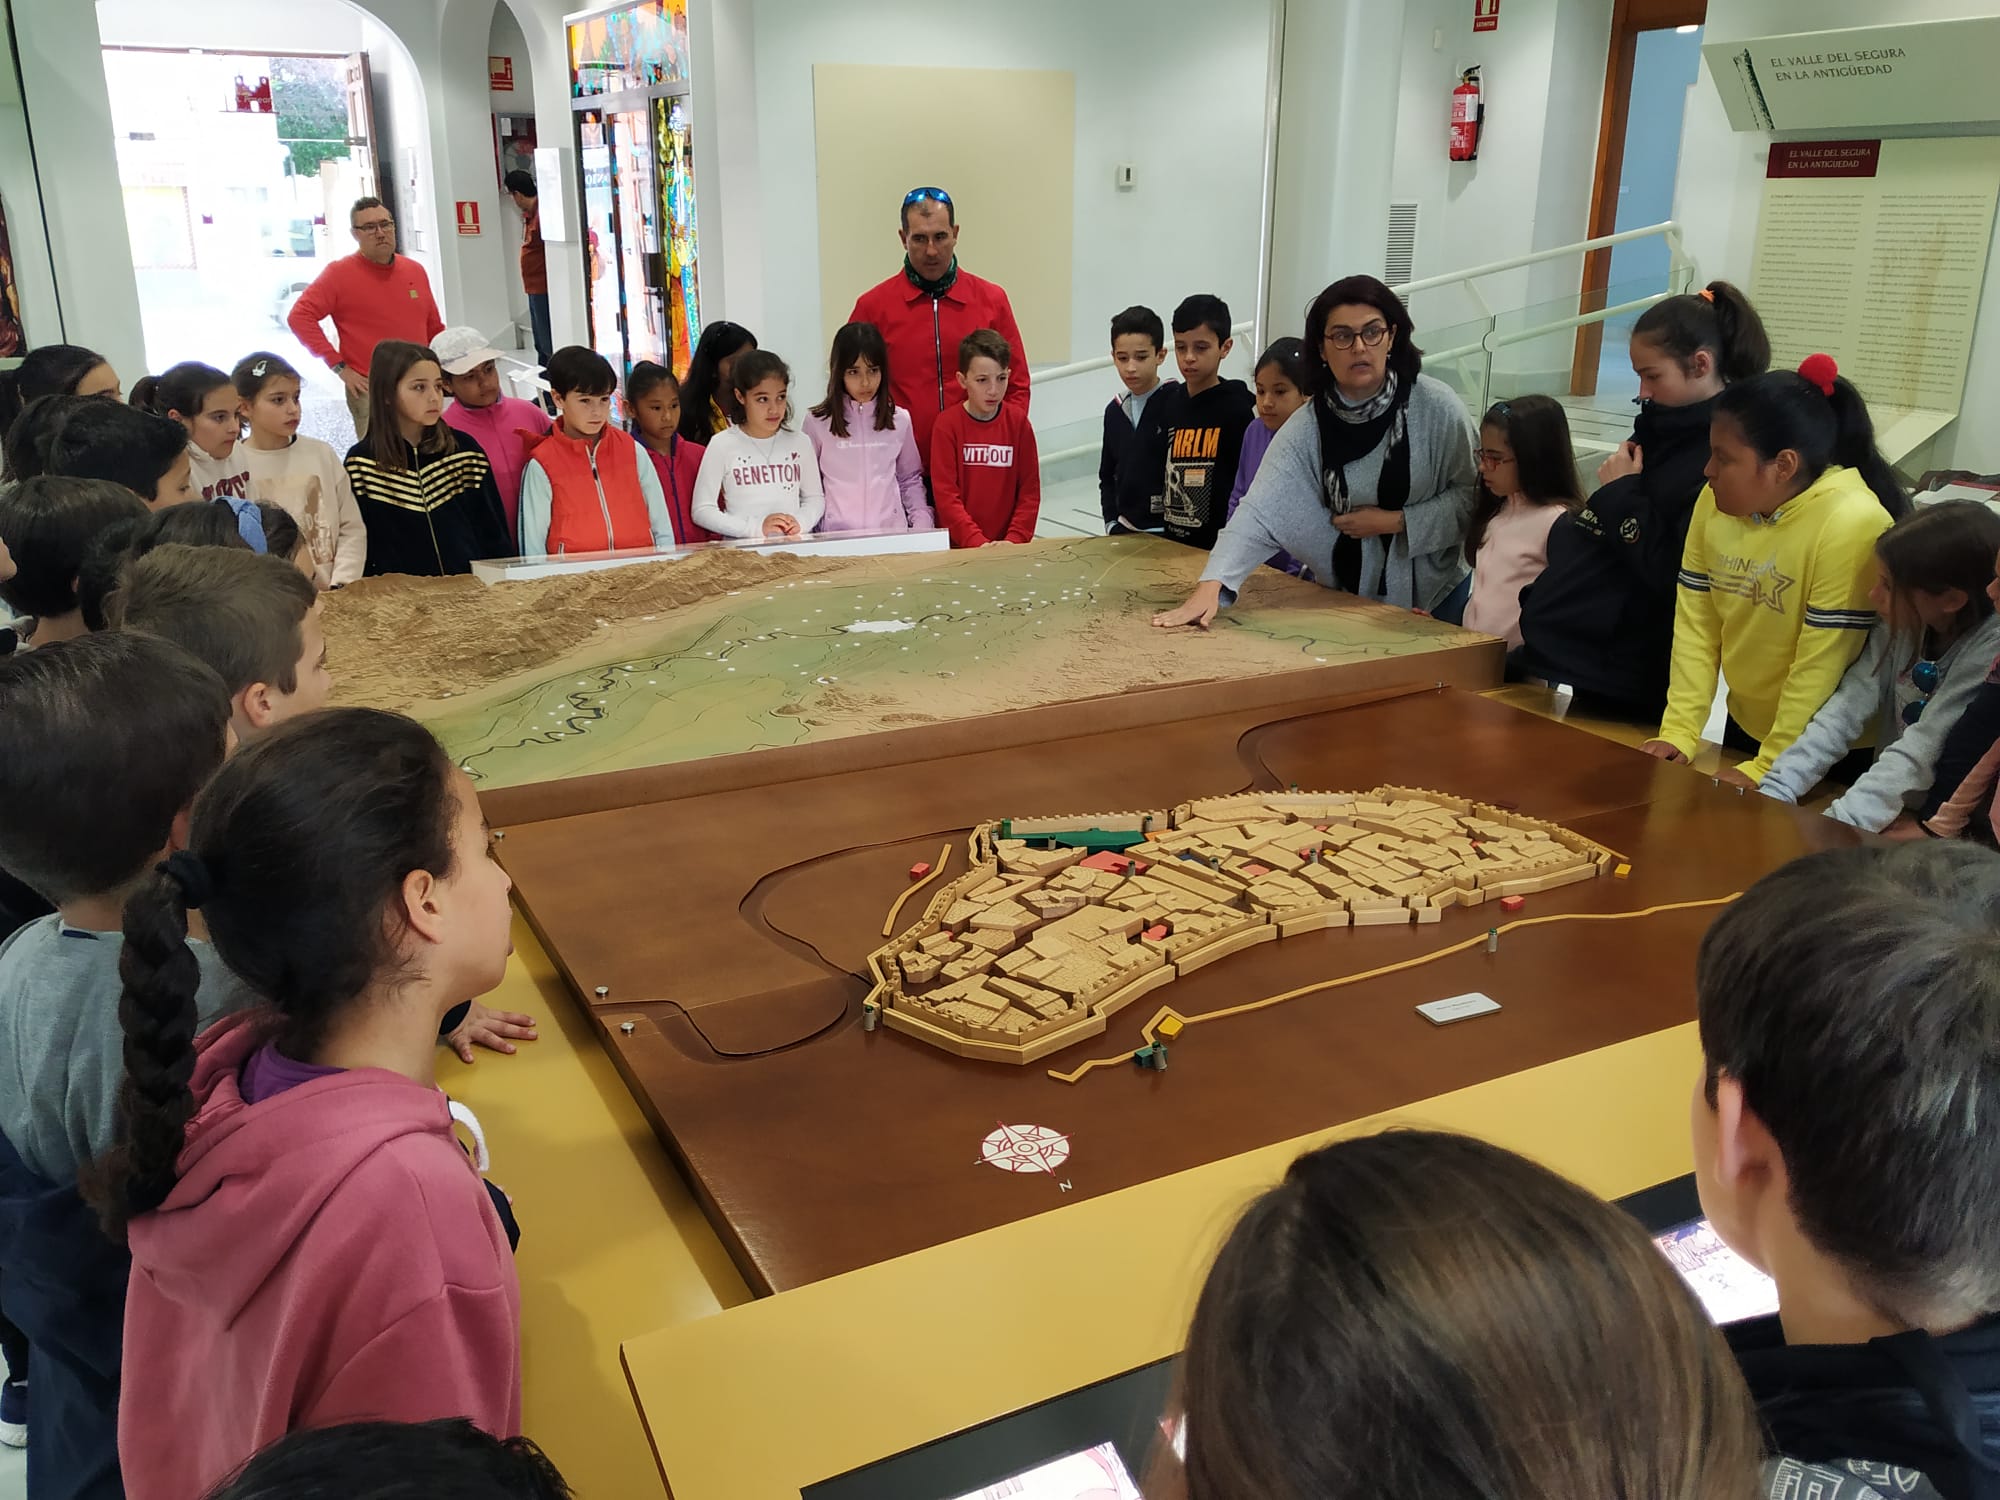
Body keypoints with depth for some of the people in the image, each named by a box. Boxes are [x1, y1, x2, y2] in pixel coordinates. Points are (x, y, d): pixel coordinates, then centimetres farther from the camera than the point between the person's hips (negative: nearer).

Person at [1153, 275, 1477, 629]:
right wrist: (1209, 587, -36)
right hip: (1346, 597, 1)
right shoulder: (1306, 429, -12)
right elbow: (1259, 511, -22)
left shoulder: (1437, 406, -14)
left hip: (1433, 596, -1)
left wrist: (1395, 521, -18)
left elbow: (1471, 494, -7)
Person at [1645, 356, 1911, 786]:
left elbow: (1820, 666, -24)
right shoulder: (1716, 502, -6)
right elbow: (1695, 625, -5)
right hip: (1744, 724, 6)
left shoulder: (1851, 525, -26)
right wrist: (1679, 731, -11)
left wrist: (1767, 768, -21)